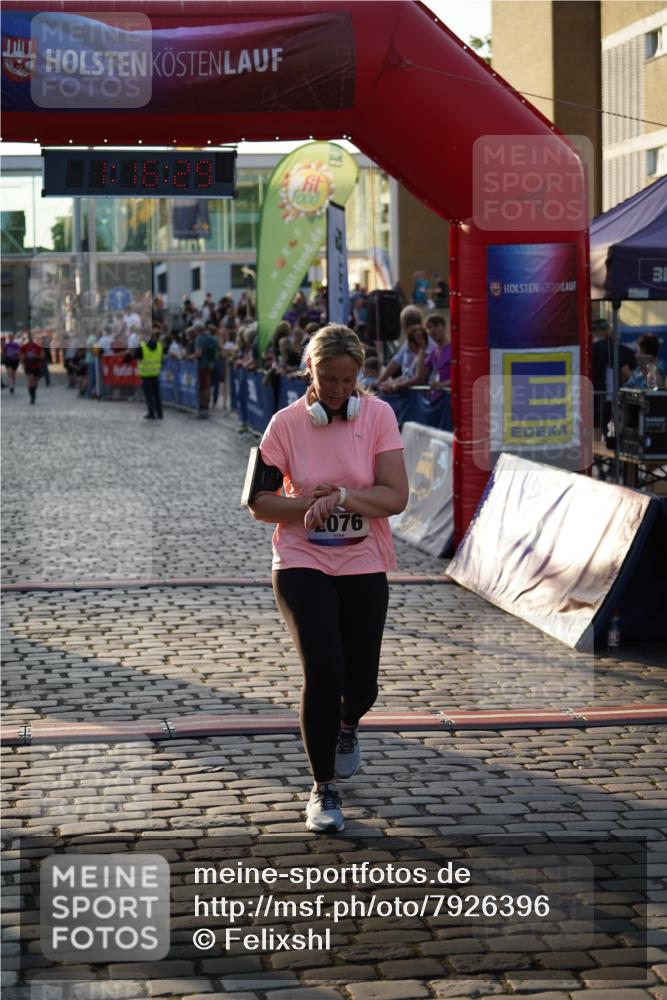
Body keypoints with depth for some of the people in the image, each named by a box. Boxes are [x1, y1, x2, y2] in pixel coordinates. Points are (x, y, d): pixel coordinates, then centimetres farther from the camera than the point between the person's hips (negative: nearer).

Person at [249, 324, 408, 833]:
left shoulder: (378, 415, -5)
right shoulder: (287, 423, -5)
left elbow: (395, 496, -12)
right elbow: (259, 504, -3)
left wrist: (340, 496, -23)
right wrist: (308, 504, -19)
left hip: (364, 567, 1)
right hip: (302, 563, -1)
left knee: (361, 683, 5)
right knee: (324, 669, -18)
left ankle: (346, 725, 45)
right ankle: (323, 789, -2)